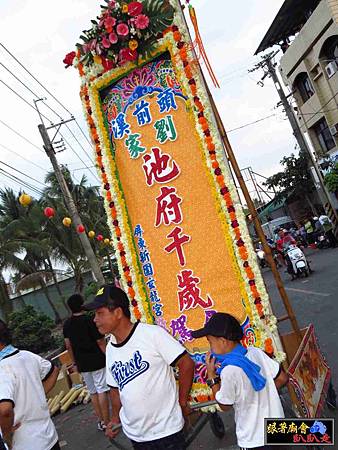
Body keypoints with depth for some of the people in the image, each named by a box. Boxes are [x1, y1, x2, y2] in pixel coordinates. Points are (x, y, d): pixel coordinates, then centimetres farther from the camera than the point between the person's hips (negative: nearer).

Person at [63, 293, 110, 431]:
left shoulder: (67, 324, 3)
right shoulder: (90, 320, -15)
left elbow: (68, 346, 9)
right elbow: (101, 342, -14)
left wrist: (75, 363, 19)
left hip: (82, 364, 6)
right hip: (97, 361, -5)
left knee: (93, 392, 16)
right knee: (102, 391, 1)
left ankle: (100, 421, 24)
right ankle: (106, 422, 5)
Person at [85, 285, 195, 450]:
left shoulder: (153, 333, -19)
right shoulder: (110, 348, 2)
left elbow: (186, 364, -15)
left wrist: (182, 402, -8)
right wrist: (115, 418, 10)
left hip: (166, 430, -5)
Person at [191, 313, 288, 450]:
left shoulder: (229, 370, -28)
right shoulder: (256, 352, -10)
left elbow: (224, 405, -12)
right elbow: (282, 379, -1)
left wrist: (211, 375, -9)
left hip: (253, 438, -6)